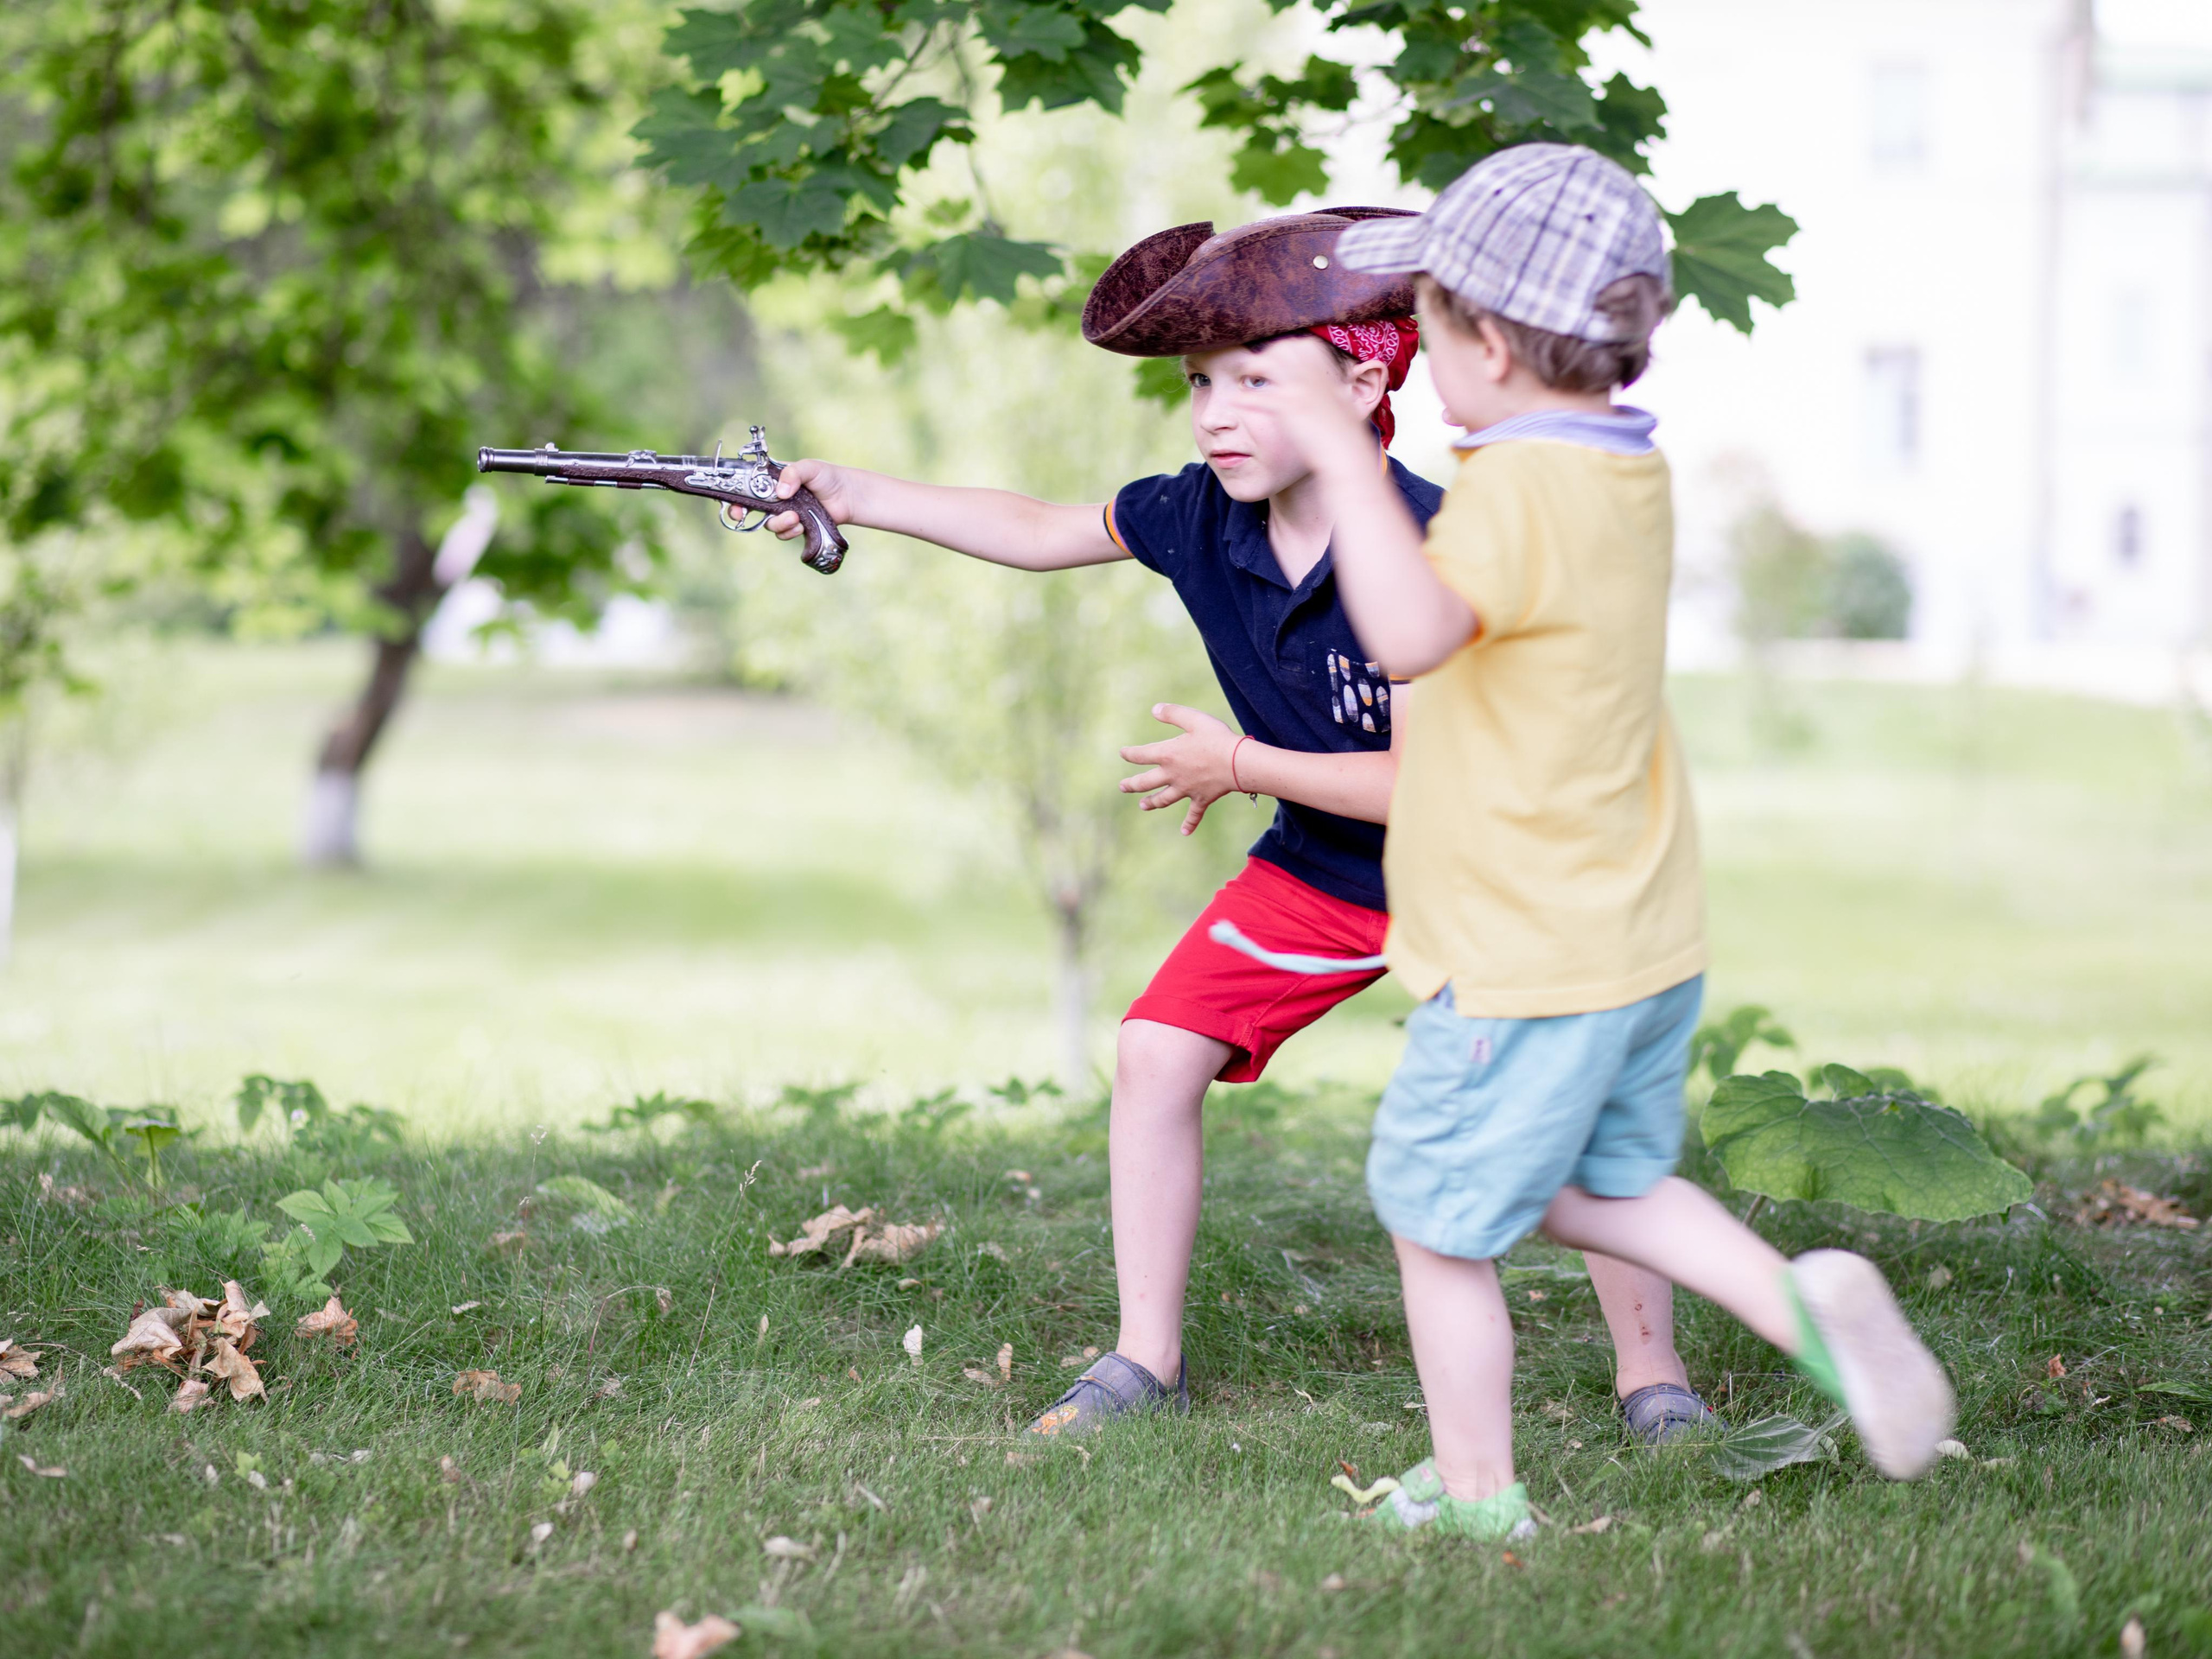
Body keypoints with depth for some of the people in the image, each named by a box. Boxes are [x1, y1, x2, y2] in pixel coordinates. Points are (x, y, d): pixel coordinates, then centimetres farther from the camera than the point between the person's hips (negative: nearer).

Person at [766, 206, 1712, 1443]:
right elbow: (1041, 531, 6)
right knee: (1157, 1052, -5)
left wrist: (1243, 767, -21)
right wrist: (853, 495, 2)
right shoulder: (1200, 517, -12)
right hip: (1317, 875, 6)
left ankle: (1653, 1373, 5)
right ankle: (1147, 1364, 6)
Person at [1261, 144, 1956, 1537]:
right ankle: (1800, 1302, 7)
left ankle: (1474, 1490, 18)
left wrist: (1342, 452, -37)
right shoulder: (1636, 472, 6)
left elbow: (1412, 628, -42)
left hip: (1525, 963, -9)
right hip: (1646, 939, 9)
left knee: (1440, 1218, 7)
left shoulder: (1516, 491, -23)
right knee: (1597, 1185, 25)